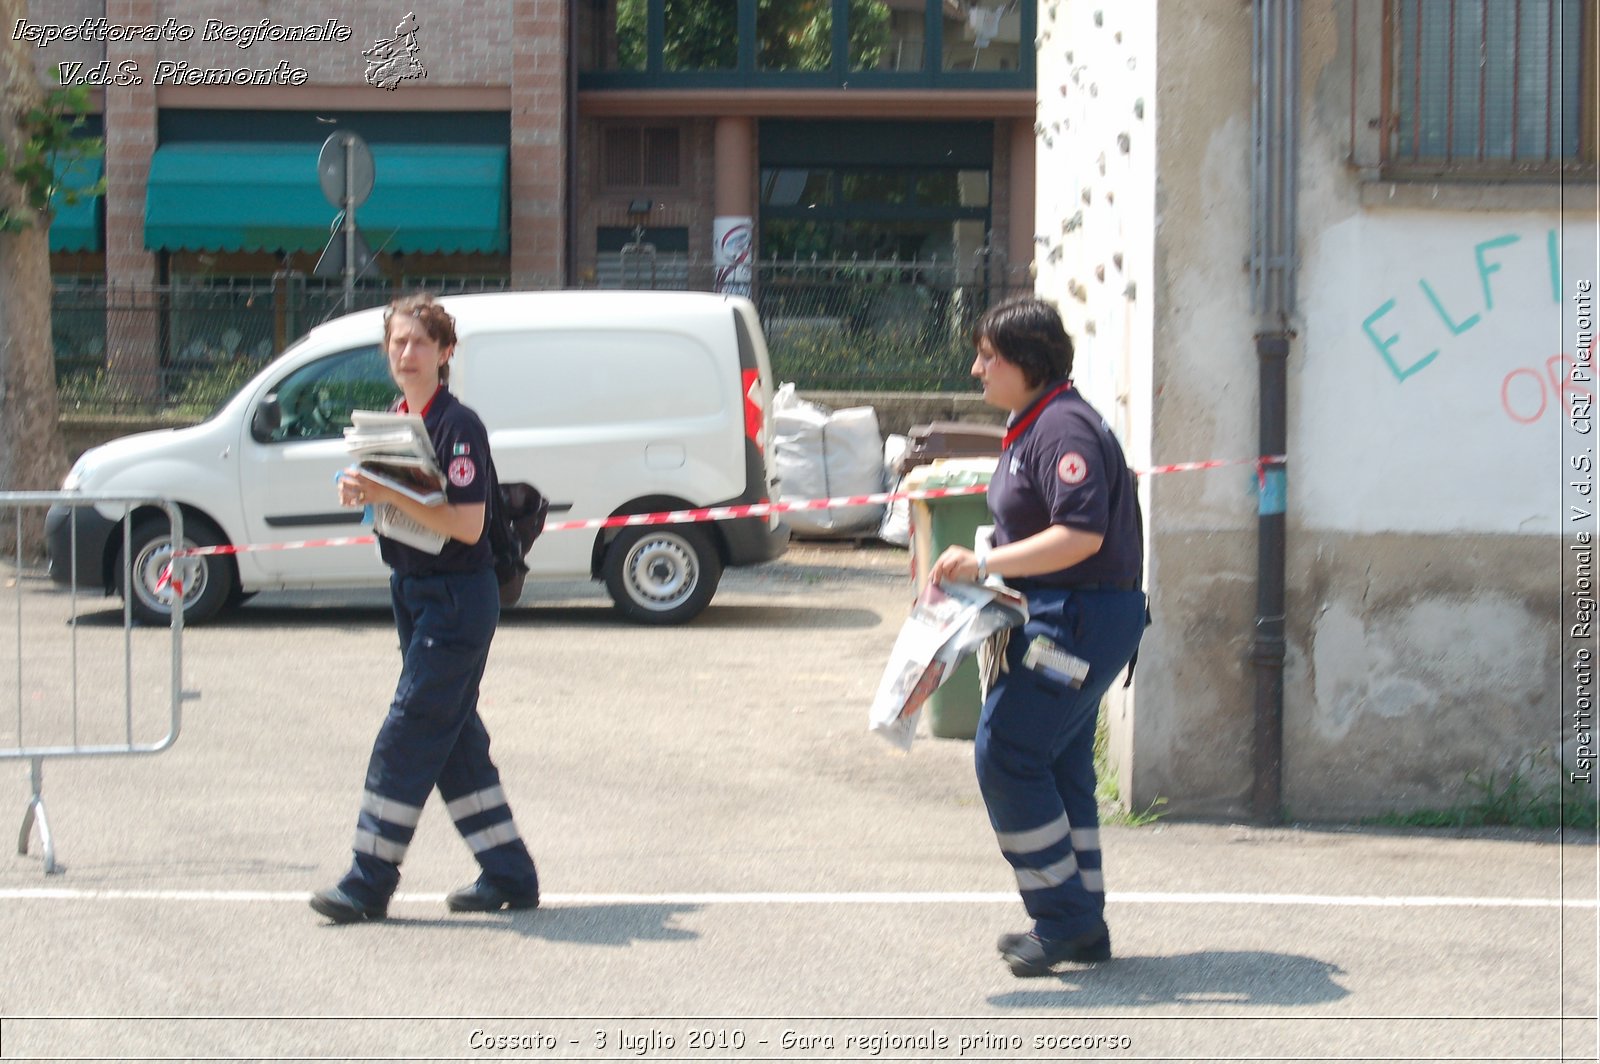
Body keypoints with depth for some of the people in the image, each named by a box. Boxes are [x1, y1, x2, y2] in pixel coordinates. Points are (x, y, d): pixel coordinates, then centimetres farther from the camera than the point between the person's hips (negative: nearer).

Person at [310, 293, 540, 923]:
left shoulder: (458, 426, -14)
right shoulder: (394, 422, 11)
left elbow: (467, 524, -21)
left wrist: (392, 497, -26)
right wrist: (361, 493, -1)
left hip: (458, 598, -9)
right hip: (412, 590, 9)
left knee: (408, 735, -9)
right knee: (455, 738, 11)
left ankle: (370, 883, -6)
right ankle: (510, 876, 18)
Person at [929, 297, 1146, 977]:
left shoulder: (1063, 428, -18)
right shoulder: (1033, 425, 16)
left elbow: (1083, 535, -27)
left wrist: (984, 564, -27)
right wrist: (986, 565, 14)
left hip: (1080, 618, -11)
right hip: (1060, 615, 11)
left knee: (1006, 755, -9)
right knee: (1059, 768, 14)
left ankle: (1063, 916, -4)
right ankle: (1082, 927, 20)